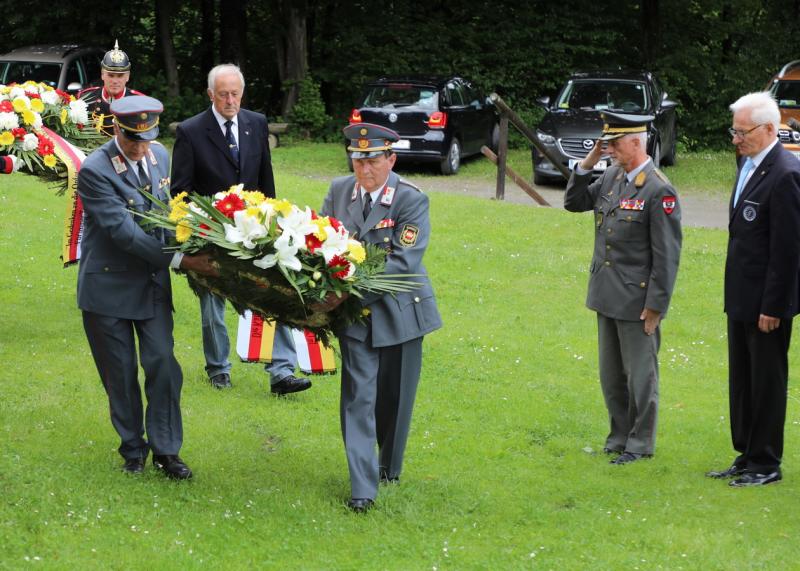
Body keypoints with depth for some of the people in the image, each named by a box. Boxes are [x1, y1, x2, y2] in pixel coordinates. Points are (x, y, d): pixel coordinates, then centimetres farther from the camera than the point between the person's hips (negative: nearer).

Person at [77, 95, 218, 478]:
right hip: (109, 285, -4)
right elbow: (124, 232, -26)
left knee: (162, 364, -1)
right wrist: (178, 259, -28)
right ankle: (133, 449, 22)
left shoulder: (159, 156, 0)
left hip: (152, 283, 5)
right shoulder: (94, 171, -22)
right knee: (121, 373, 6)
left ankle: (165, 450, 10)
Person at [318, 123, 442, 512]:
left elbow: (404, 261, -21)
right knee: (358, 397, -5)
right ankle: (363, 487, -6)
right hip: (355, 315, 2)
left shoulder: (412, 200, -13)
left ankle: (390, 466, 35)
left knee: (394, 396, 12)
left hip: (399, 311, -2)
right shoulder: (338, 191, -1)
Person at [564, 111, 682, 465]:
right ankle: (619, 436, 28)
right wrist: (586, 165, 1)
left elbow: (667, 255, -16)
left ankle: (640, 444, 14)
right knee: (611, 375, 16)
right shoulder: (611, 177, 6)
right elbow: (574, 203, 15)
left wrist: (655, 306, -15)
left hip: (637, 300, -8)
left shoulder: (659, 191, -17)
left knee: (640, 375, 4)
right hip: (607, 296, 8)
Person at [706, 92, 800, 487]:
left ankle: (766, 464, 12)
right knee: (741, 380, 16)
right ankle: (747, 457, 27)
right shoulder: (748, 163, 9)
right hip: (741, 296, 9)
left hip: (766, 301, -9)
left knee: (767, 381, 2)